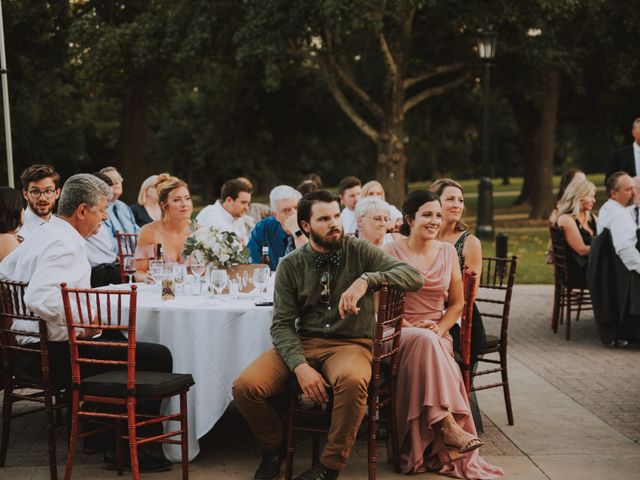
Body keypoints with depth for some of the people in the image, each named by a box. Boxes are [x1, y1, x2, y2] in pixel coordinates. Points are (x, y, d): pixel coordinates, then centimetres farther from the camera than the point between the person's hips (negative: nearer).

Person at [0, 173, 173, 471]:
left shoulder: (41, 235, 13)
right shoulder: (64, 244, -18)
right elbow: (39, 299, -33)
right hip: (57, 354, -11)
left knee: (117, 338, 34)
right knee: (158, 357, -13)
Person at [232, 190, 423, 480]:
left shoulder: (359, 252, -1)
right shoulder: (291, 265, 3)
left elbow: (414, 277, -13)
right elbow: (282, 324, -2)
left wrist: (366, 280, -30)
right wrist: (300, 366, -20)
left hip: (350, 343, -2)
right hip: (303, 342, 2)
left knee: (352, 380, -39)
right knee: (245, 387, -22)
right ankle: (274, 447, 11)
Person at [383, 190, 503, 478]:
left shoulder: (448, 252, 12)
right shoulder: (391, 252, 1)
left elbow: (457, 303, 15)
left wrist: (439, 329, -4)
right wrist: (412, 328, -14)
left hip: (437, 334, 3)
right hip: (399, 333, -2)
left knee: (429, 343, -34)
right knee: (424, 341, -37)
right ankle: (448, 424, -42)